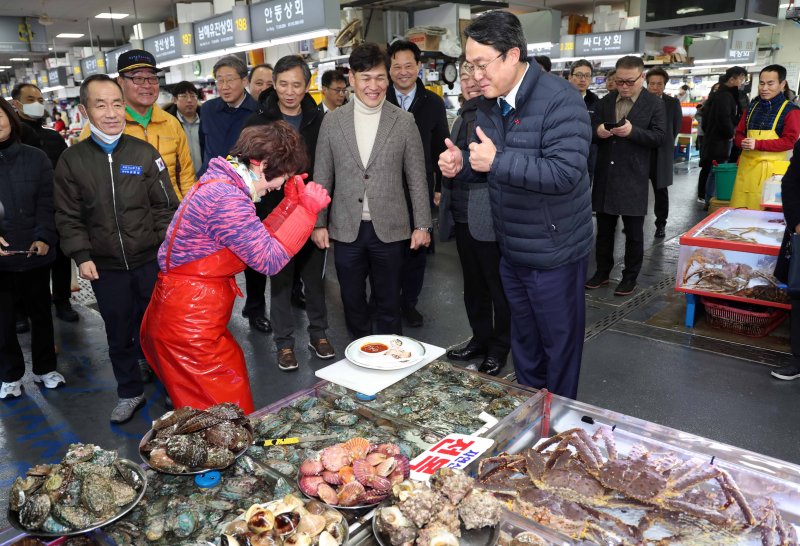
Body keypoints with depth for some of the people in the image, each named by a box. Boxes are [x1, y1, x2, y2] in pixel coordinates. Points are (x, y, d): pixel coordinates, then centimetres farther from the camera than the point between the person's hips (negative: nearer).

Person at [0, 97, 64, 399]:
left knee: (40, 313, 15)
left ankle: (45, 368, 33)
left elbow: (47, 203, -2)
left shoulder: (36, 157, 2)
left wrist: (44, 238, -18)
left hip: (34, 253, 1)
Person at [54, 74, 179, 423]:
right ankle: (129, 393, 32)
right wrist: (81, 257, -5)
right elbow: (68, 217, 3)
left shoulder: (145, 153, -2)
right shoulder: (72, 160, 0)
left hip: (151, 261, -1)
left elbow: (166, 207, -1)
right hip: (104, 267, 1)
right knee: (119, 334, 13)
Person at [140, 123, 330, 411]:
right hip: (191, 323, -10)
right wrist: (307, 209, -18)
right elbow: (270, 259, -22)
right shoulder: (226, 199, -24)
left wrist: (292, 203, 6)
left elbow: (256, 239, 11)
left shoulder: (219, 183, 9)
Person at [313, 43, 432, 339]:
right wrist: (318, 223, 3)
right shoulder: (332, 120, 2)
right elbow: (322, 176, 6)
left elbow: (417, 177, 1)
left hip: (389, 228, -1)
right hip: (346, 229, 1)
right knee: (352, 303, 13)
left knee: (389, 304, 11)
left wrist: (422, 224, -1)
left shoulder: (404, 121, -1)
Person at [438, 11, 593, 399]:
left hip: (553, 252, -8)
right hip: (511, 250, 8)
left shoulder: (559, 101, -19)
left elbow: (566, 172, -30)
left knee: (559, 344, 9)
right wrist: (461, 165, -7)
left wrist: (497, 160, -30)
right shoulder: (489, 105, 6)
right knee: (523, 342, 21)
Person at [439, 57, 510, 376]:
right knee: (473, 285, 18)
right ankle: (480, 339, 34)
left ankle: (499, 349, 22)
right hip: (463, 218, 8)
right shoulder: (464, 118, 17)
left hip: (491, 218, -8)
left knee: (499, 287, 7)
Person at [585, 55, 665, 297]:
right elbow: (590, 130, 9)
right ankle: (602, 272, 25)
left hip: (633, 178, -4)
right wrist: (598, 131, -14)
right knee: (604, 229, 12)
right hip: (605, 175, 4)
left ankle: (630, 277, 17)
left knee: (633, 232, 6)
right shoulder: (605, 101, 10)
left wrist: (633, 131, -24)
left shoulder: (654, 104, -1)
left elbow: (658, 137, -9)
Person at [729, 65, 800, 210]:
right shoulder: (752, 106, 15)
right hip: (746, 165, 5)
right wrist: (743, 143, -5)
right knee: (739, 210, 3)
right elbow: (739, 133, 19)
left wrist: (758, 144, -18)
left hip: (771, 168, -5)